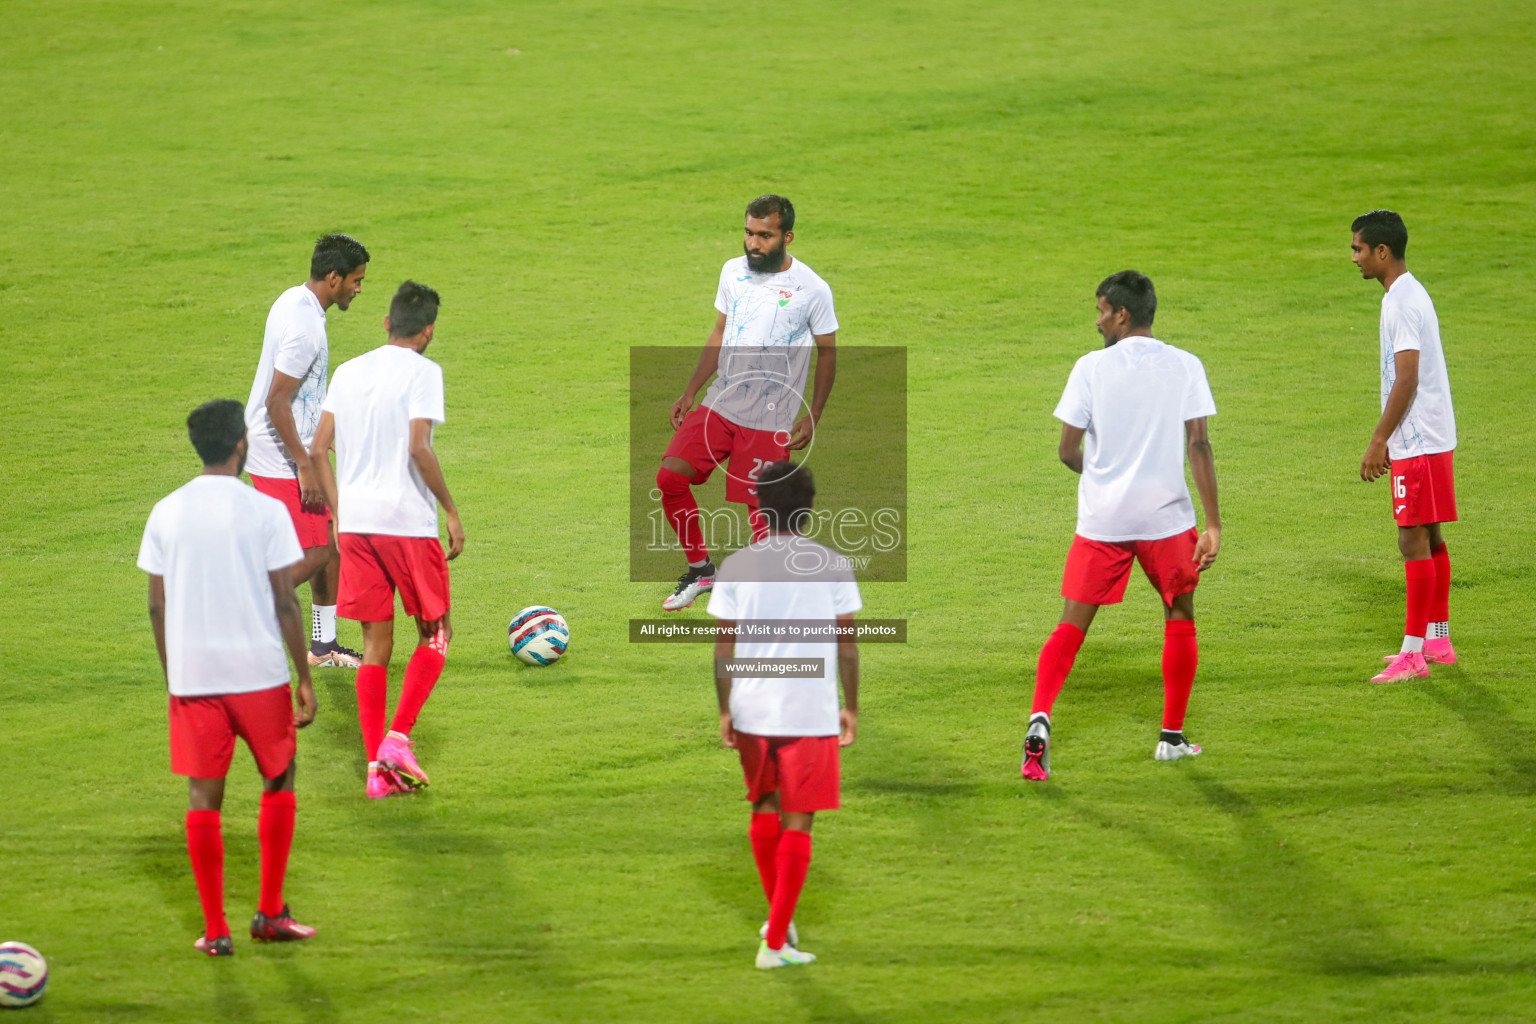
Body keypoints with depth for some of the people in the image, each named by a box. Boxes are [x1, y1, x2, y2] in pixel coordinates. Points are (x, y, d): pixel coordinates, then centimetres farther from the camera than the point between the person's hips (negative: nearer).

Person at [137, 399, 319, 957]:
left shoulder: (166, 513, 3)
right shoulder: (265, 512, -7)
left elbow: (157, 606, 5)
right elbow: (285, 603, -7)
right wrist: (305, 678, 0)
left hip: (191, 675, 2)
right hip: (259, 672, -2)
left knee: (204, 796, 6)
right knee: (278, 782, 16)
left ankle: (214, 929, 4)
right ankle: (270, 912, 15)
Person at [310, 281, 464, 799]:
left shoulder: (348, 371, 11)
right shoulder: (422, 372, -7)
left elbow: (318, 450, 8)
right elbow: (418, 448, -18)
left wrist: (339, 511, 16)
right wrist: (451, 511, -9)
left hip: (355, 522, 5)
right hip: (408, 520, -5)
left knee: (376, 644, 9)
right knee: (435, 635, 10)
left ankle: (377, 767, 4)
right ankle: (398, 736, -5)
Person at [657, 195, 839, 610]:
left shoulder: (812, 290, -8)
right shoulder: (733, 272, 6)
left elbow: (827, 351, 2)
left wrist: (813, 417, -3)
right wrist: (690, 392, 12)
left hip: (770, 420, -4)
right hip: (719, 405, 4)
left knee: (762, 511, -8)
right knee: (670, 478, -9)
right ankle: (699, 568, 10)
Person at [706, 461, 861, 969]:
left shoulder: (736, 567, -1)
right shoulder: (833, 567, -4)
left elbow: (723, 645, 0)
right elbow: (847, 644, -2)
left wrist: (725, 711, 7)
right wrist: (851, 707, 8)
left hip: (752, 712, 2)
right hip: (812, 714, -2)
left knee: (764, 809, 23)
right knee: (797, 825, 3)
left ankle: (778, 917, 33)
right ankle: (776, 941, 0)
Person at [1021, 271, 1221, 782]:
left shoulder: (1092, 367, -3)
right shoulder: (1185, 367, 0)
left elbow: (1068, 451, -3)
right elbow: (1199, 444, -7)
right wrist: (1213, 524, -7)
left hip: (1101, 519, -1)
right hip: (1167, 517, 1)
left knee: (1072, 625, 3)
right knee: (1180, 616, 20)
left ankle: (1040, 717, -19)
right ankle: (1172, 736, 22)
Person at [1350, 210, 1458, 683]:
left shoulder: (1402, 303, -18)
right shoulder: (1410, 294, 14)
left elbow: (1406, 381, -23)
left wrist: (1379, 441, -19)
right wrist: (1384, 440, 22)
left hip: (1417, 443, -10)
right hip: (1431, 437, 10)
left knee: (1414, 541, -8)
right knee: (1430, 539, 15)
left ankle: (1413, 654, -8)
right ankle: (1437, 641, 23)